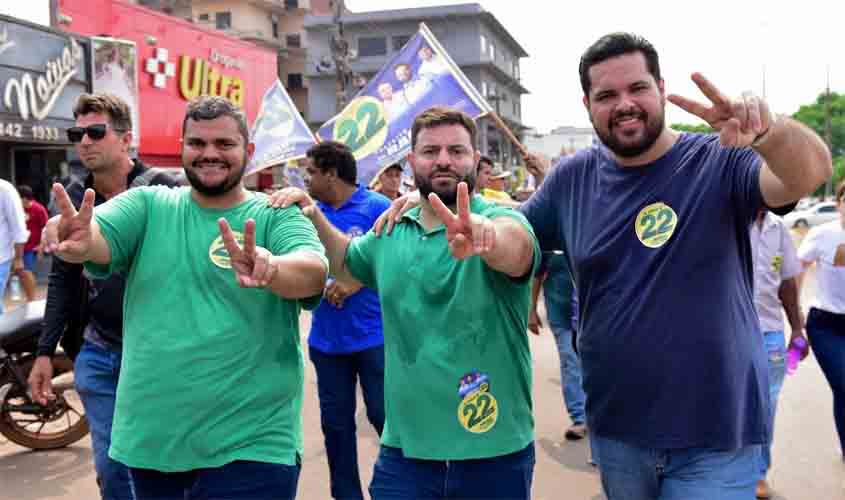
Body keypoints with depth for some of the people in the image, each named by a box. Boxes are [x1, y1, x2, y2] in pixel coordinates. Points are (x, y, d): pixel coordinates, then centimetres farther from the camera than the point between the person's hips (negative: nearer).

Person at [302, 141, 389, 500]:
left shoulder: (377, 207, -9)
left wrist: (356, 282, -19)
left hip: (373, 337, -5)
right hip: (326, 339, 5)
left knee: (385, 417, 4)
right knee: (335, 423, 14)